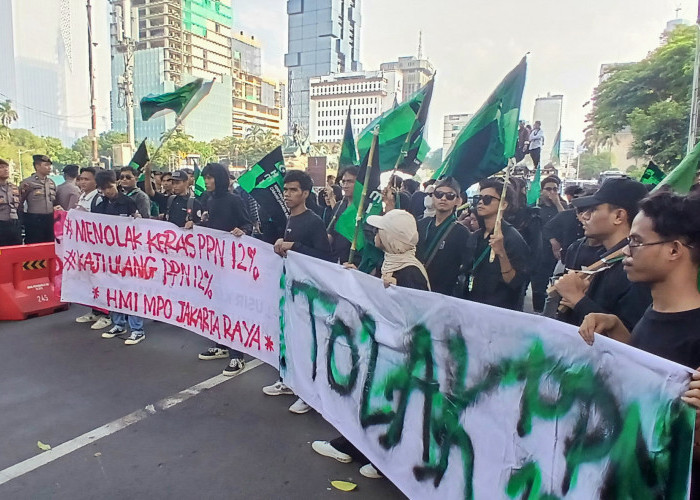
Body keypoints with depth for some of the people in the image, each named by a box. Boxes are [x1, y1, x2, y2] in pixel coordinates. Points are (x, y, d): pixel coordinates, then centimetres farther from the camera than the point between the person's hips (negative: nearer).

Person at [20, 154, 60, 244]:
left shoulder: (51, 183, 12)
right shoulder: (27, 182, -5)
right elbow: (19, 203, -3)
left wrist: (56, 207, 5)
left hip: (50, 220, 5)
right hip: (34, 220, -5)